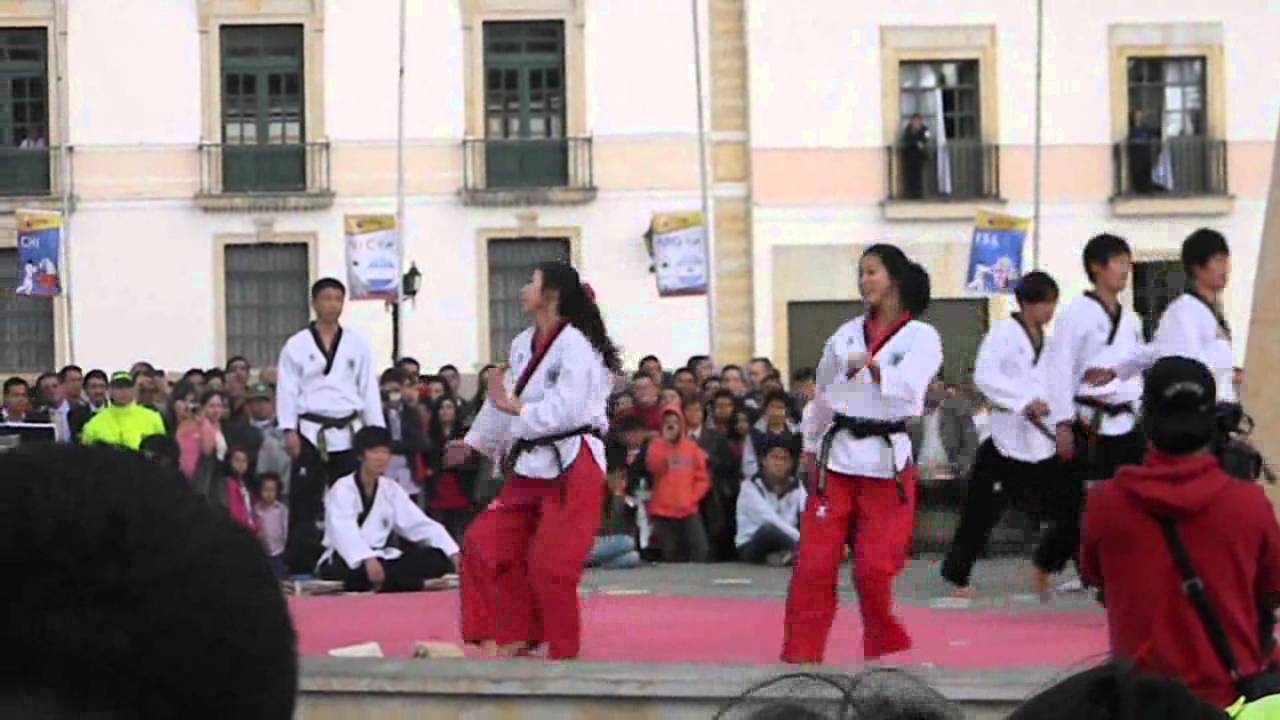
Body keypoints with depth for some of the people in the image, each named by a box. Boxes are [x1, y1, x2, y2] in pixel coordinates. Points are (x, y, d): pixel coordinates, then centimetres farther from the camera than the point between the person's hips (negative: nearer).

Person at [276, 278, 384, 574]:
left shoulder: (357, 343, 7)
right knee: (304, 502, -4)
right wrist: (289, 431, -9)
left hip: (348, 431, 2)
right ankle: (300, 568, -2)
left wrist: (377, 431, 3)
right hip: (311, 432, -2)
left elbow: (369, 388, 7)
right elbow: (287, 389, 0)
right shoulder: (297, 345, 2)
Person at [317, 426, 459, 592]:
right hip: (344, 564, -6)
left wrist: (453, 553, -12)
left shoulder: (390, 489, 11)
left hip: (380, 560, 6)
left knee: (437, 560, -17)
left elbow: (421, 524, 3)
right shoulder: (342, 490, -8)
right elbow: (344, 532, -28)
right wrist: (368, 559, -47)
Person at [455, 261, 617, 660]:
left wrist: (511, 406, -16)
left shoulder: (575, 346, -14)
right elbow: (502, 400, 20)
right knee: (483, 544, 4)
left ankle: (562, 649, 9)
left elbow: (563, 411, -22)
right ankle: (514, 637, 13)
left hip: (572, 468, -9)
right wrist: (475, 441, 21)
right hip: (532, 466, 9)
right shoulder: (523, 345, 11)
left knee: (550, 565, -9)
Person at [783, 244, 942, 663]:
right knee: (814, 562, -2)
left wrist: (872, 366, -37)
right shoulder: (845, 335, 9)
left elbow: (908, 387, -21)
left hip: (887, 459, -3)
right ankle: (800, 653, 5)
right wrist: (812, 448, 23)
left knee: (874, 568, -1)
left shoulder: (921, 337, -3)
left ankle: (884, 650, 22)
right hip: (837, 456, 3)